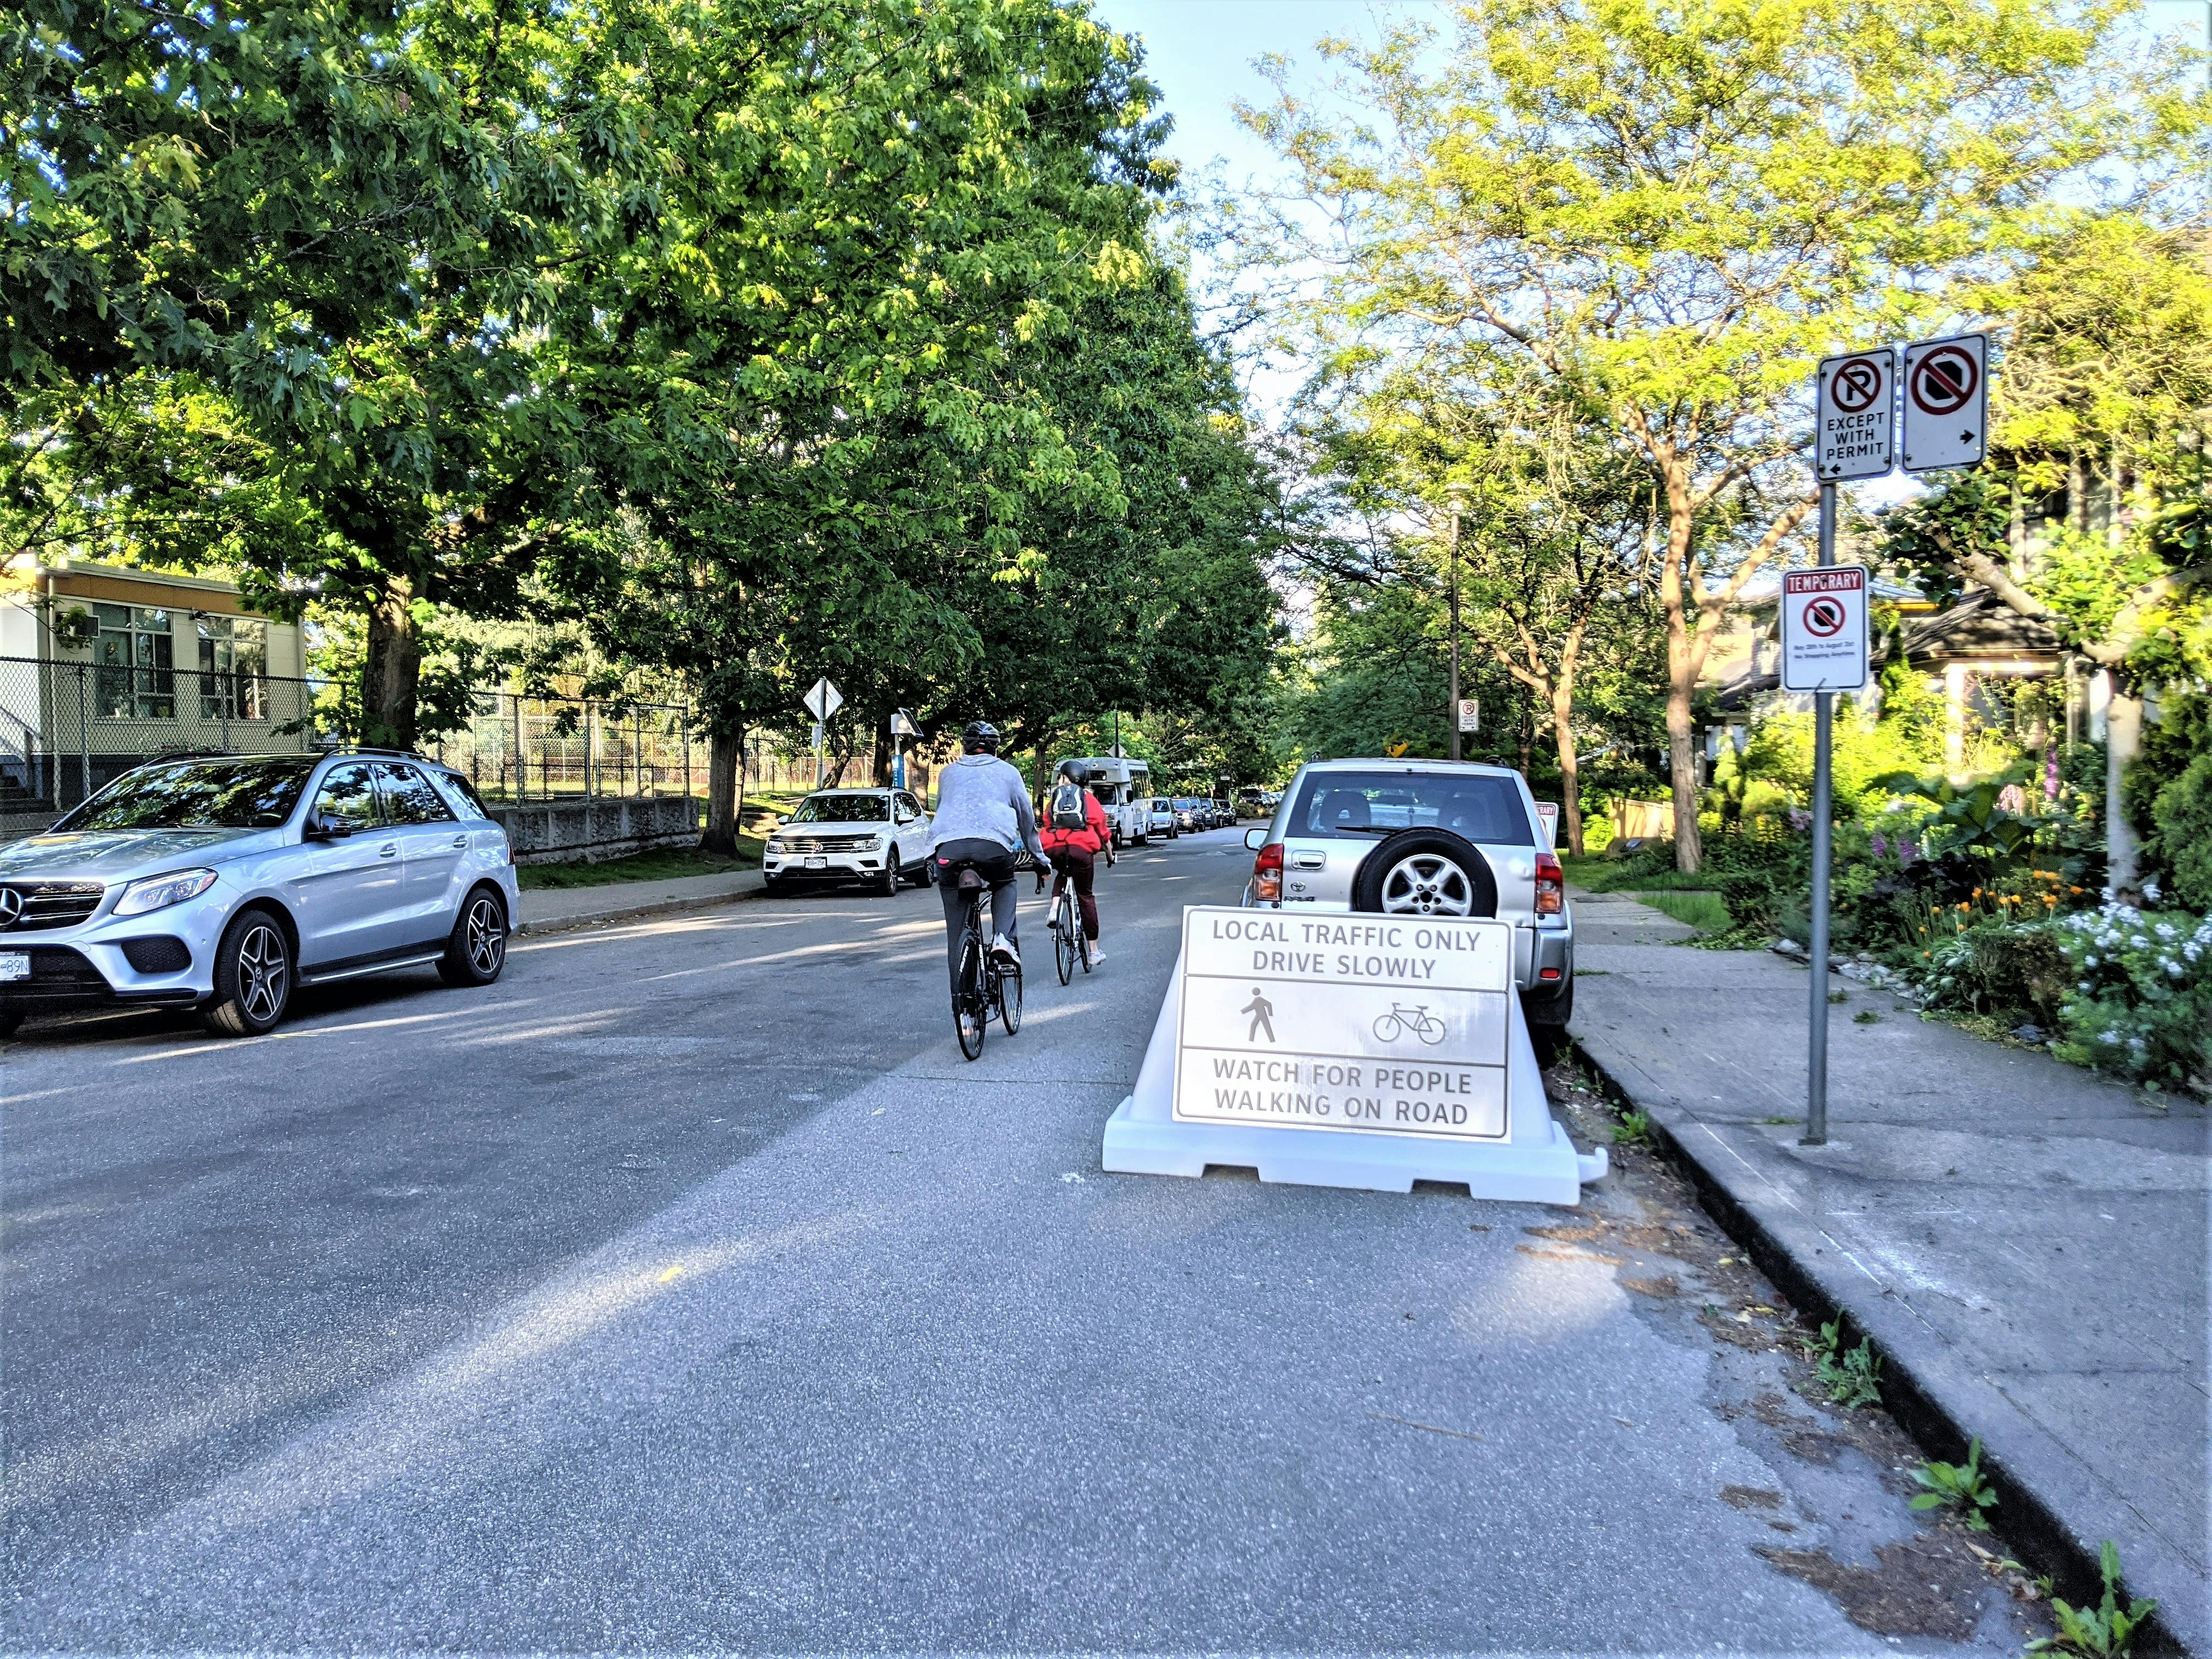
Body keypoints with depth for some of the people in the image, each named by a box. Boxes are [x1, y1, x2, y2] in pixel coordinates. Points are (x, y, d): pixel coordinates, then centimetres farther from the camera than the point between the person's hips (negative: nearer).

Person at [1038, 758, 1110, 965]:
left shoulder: (1054, 797, 20)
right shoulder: (1088, 798, 17)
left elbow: (1047, 825, 18)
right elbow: (1100, 826, 13)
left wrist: (1043, 857, 27)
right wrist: (1109, 851, 25)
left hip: (1054, 850, 1)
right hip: (1081, 849, -1)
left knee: (1062, 875, 35)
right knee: (1085, 897, 10)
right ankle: (1094, 951, 10)